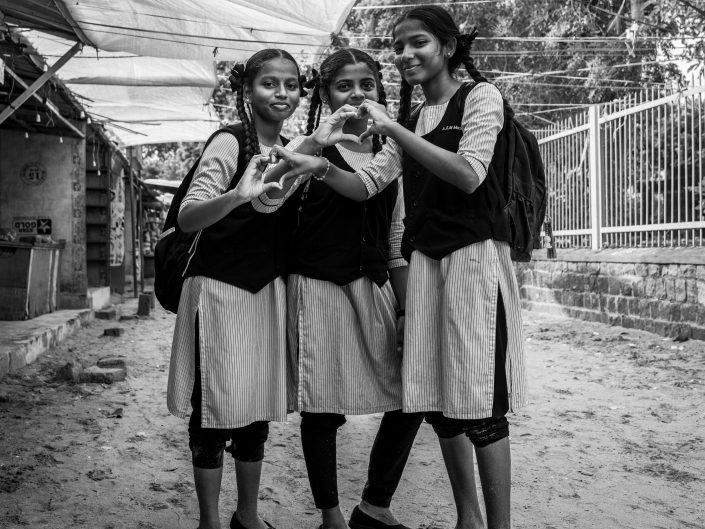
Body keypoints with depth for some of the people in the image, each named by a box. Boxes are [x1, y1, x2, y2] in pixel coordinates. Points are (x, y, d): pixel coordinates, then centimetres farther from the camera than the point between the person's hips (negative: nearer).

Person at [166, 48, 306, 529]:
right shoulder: (230, 142, -12)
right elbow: (187, 218, -23)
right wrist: (238, 196, -40)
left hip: (269, 290, 7)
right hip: (220, 290, -6)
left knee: (258, 410, 12)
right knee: (218, 410, -1)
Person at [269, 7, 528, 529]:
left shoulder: (480, 96, 2)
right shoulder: (409, 120, 19)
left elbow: (469, 174, -14)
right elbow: (367, 185, 12)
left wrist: (392, 128, -17)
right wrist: (322, 166, -8)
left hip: (475, 252, -6)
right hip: (425, 256, 6)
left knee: (479, 399, -9)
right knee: (435, 397, 4)